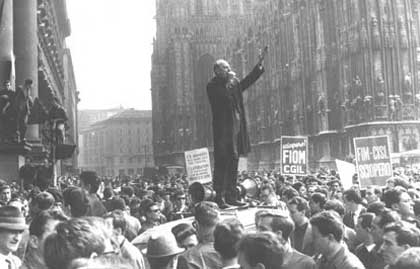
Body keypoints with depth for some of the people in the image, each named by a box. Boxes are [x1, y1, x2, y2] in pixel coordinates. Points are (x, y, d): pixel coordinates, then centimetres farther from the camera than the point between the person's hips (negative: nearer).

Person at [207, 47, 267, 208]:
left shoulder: (233, 83, 16)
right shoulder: (213, 86, -6)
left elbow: (247, 82, 27)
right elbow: (224, 97, -22)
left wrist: (260, 64, 24)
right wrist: (229, 82, -13)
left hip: (236, 128, 8)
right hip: (223, 130, -8)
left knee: (233, 162, 10)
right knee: (222, 163, -9)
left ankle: (231, 196, 16)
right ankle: (219, 197, -6)